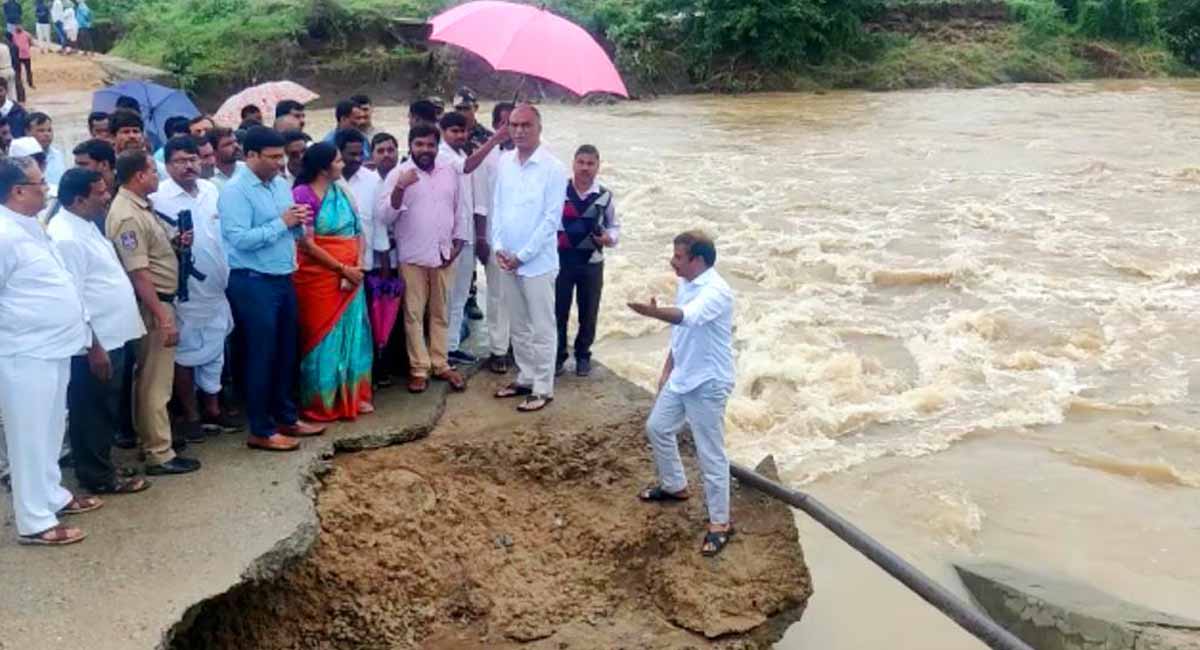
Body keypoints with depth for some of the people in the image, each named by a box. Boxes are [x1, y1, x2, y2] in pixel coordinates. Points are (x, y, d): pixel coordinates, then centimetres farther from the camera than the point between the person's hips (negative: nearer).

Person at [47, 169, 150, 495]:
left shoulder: (87, 224, 10)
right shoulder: (66, 238, -21)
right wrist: (93, 347, -21)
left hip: (110, 336, 10)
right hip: (94, 344, -10)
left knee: (106, 411, 19)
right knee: (92, 414, 4)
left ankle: (102, 467, 30)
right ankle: (98, 477, 15)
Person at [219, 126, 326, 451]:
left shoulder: (281, 185, 10)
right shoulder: (235, 191, -13)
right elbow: (239, 239, -25)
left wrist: (299, 223, -7)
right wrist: (282, 222, -20)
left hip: (284, 279, 8)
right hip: (253, 283, -8)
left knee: (286, 352, 16)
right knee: (261, 355, 0)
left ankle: (286, 417, 30)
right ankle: (261, 430, 11)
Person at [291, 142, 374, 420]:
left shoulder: (342, 191, 8)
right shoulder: (303, 194, -11)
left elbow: (358, 231, 9)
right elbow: (307, 244, -15)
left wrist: (359, 265, -7)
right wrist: (342, 268, -15)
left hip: (351, 275, 6)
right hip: (320, 276, -6)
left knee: (352, 333, 10)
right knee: (324, 337, 3)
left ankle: (353, 395, 23)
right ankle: (322, 403, 15)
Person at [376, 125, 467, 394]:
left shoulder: (449, 172, 6)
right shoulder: (398, 174, -7)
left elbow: (458, 211, 14)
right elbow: (384, 216, -14)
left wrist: (458, 243, 5)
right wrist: (400, 188, -27)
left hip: (444, 255, 4)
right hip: (412, 257, -3)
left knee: (441, 313, 11)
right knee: (413, 314, 3)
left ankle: (440, 364, 21)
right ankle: (419, 368, 12)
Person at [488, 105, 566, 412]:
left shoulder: (553, 168, -12)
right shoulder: (504, 162, 5)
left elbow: (552, 219, -14)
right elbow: (497, 207, 10)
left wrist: (522, 255, -14)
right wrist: (499, 247, -3)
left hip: (537, 262, -6)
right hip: (507, 260, 6)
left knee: (541, 329, 2)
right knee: (519, 326, 16)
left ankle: (543, 388, 11)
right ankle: (526, 377, 29)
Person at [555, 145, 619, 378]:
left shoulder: (604, 196, -5)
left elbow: (614, 225, 6)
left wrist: (609, 238, -13)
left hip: (592, 262, 1)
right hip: (561, 260, -1)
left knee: (588, 313, 12)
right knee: (558, 310, 6)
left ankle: (583, 355, 29)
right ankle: (558, 355, 22)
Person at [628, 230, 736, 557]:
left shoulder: (716, 292, -25)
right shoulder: (685, 284, 4)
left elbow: (686, 317, -45)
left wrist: (653, 312, -62)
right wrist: (667, 370, 19)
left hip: (708, 384, -9)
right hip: (681, 378, 9)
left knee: (710, 454, -1)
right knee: (657, 428, 22)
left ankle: (720, 521, 13)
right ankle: (674, 486, 44)